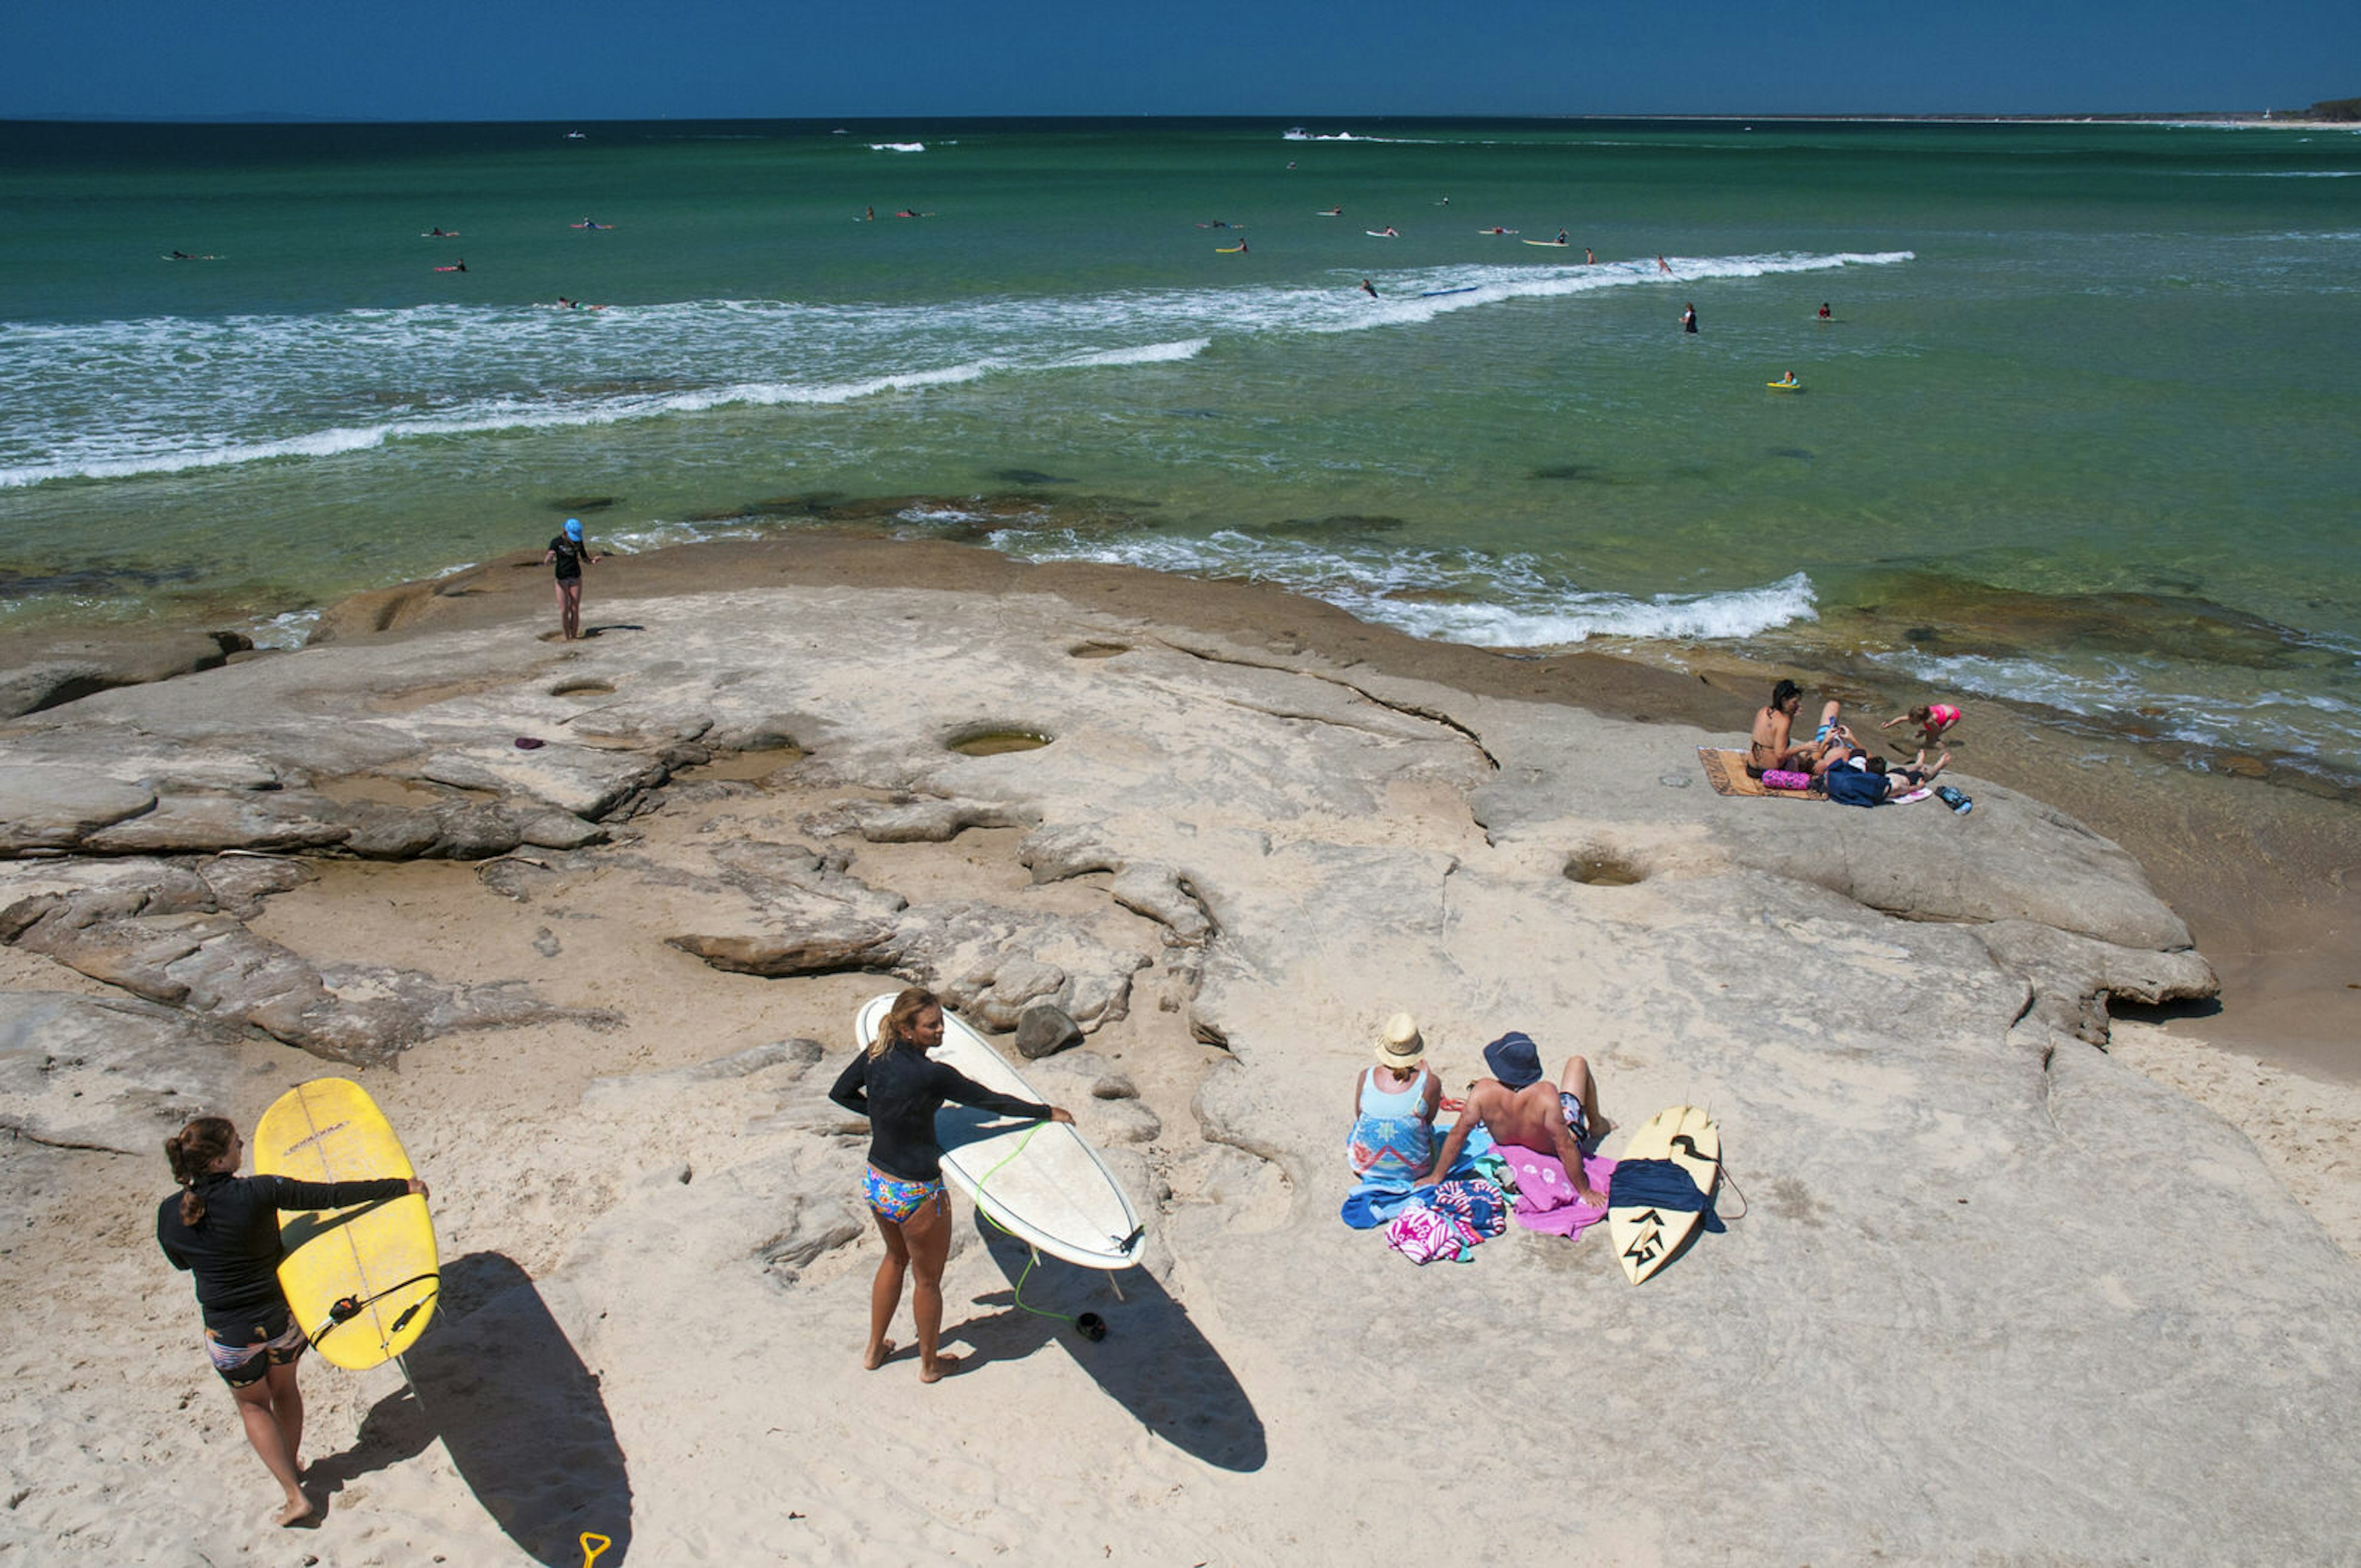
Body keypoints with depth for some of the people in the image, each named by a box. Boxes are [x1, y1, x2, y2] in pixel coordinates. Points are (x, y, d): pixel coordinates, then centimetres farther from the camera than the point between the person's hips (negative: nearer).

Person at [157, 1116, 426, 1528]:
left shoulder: (169, 1215, -13)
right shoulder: (258, 1192, -22)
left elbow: (181, 1262, 7)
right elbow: (332, 1195, -19)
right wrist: (400, 1186, -12)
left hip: (231, 1335, 0)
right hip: (283, 1318, 0)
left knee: (252, 1404, 23)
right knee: (284, 1388, 28)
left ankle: (294, 1493, 18)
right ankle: (292, 1462, 49)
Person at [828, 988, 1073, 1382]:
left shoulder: (874, 1055, -8)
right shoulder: (933, 1075, -27)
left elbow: (841, 1094, 8)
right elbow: (992, 1102, -16)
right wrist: (1047, 1113, -3)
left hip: (875, 1183, 7)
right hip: (916, 1195, -7)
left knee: (895, 1259, 32)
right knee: (928, 1280, 17)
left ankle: (874, 1350, 47)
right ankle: (929, 1364, 38)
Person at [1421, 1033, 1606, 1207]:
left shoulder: (1483, 1091, -36)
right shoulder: (1546, 1094, -43)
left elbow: (1458, 1134, -26)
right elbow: (1565, 1147, -35)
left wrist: (1436, 1177, -12)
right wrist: (1585, 1191, -21)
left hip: (1509, 1142, 2)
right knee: (1577, 1063, 14)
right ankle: (1596, 1125, 42)